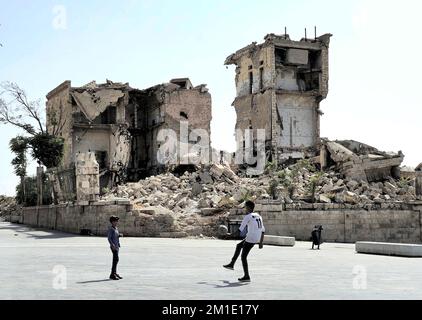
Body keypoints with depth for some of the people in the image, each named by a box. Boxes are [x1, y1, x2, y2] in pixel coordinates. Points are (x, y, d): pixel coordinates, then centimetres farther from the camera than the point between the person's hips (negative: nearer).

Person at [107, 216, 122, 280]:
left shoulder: (116, 228, 16)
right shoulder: (111, 229, -10)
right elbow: (109, 238, -15)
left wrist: (119, 236, 7)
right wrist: (112, 245, -24)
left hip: (117, 245, 9)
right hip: (114, 246, -9)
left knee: (116, 260, 13)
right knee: (116, 259, -15)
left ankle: (115, 273, 20)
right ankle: (112, 274, -14)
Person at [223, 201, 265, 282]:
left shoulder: (248, 216, -10)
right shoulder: (258, 216, 15)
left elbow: (240, 229, -13)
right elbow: (263, 230, 15)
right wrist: (261, 243, 17)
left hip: (250, 238, -9)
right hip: (257, 238, 9)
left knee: (243, 257, 2)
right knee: (239, 246, 26)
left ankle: (246, 277, 3)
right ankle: (231, 264, 33)